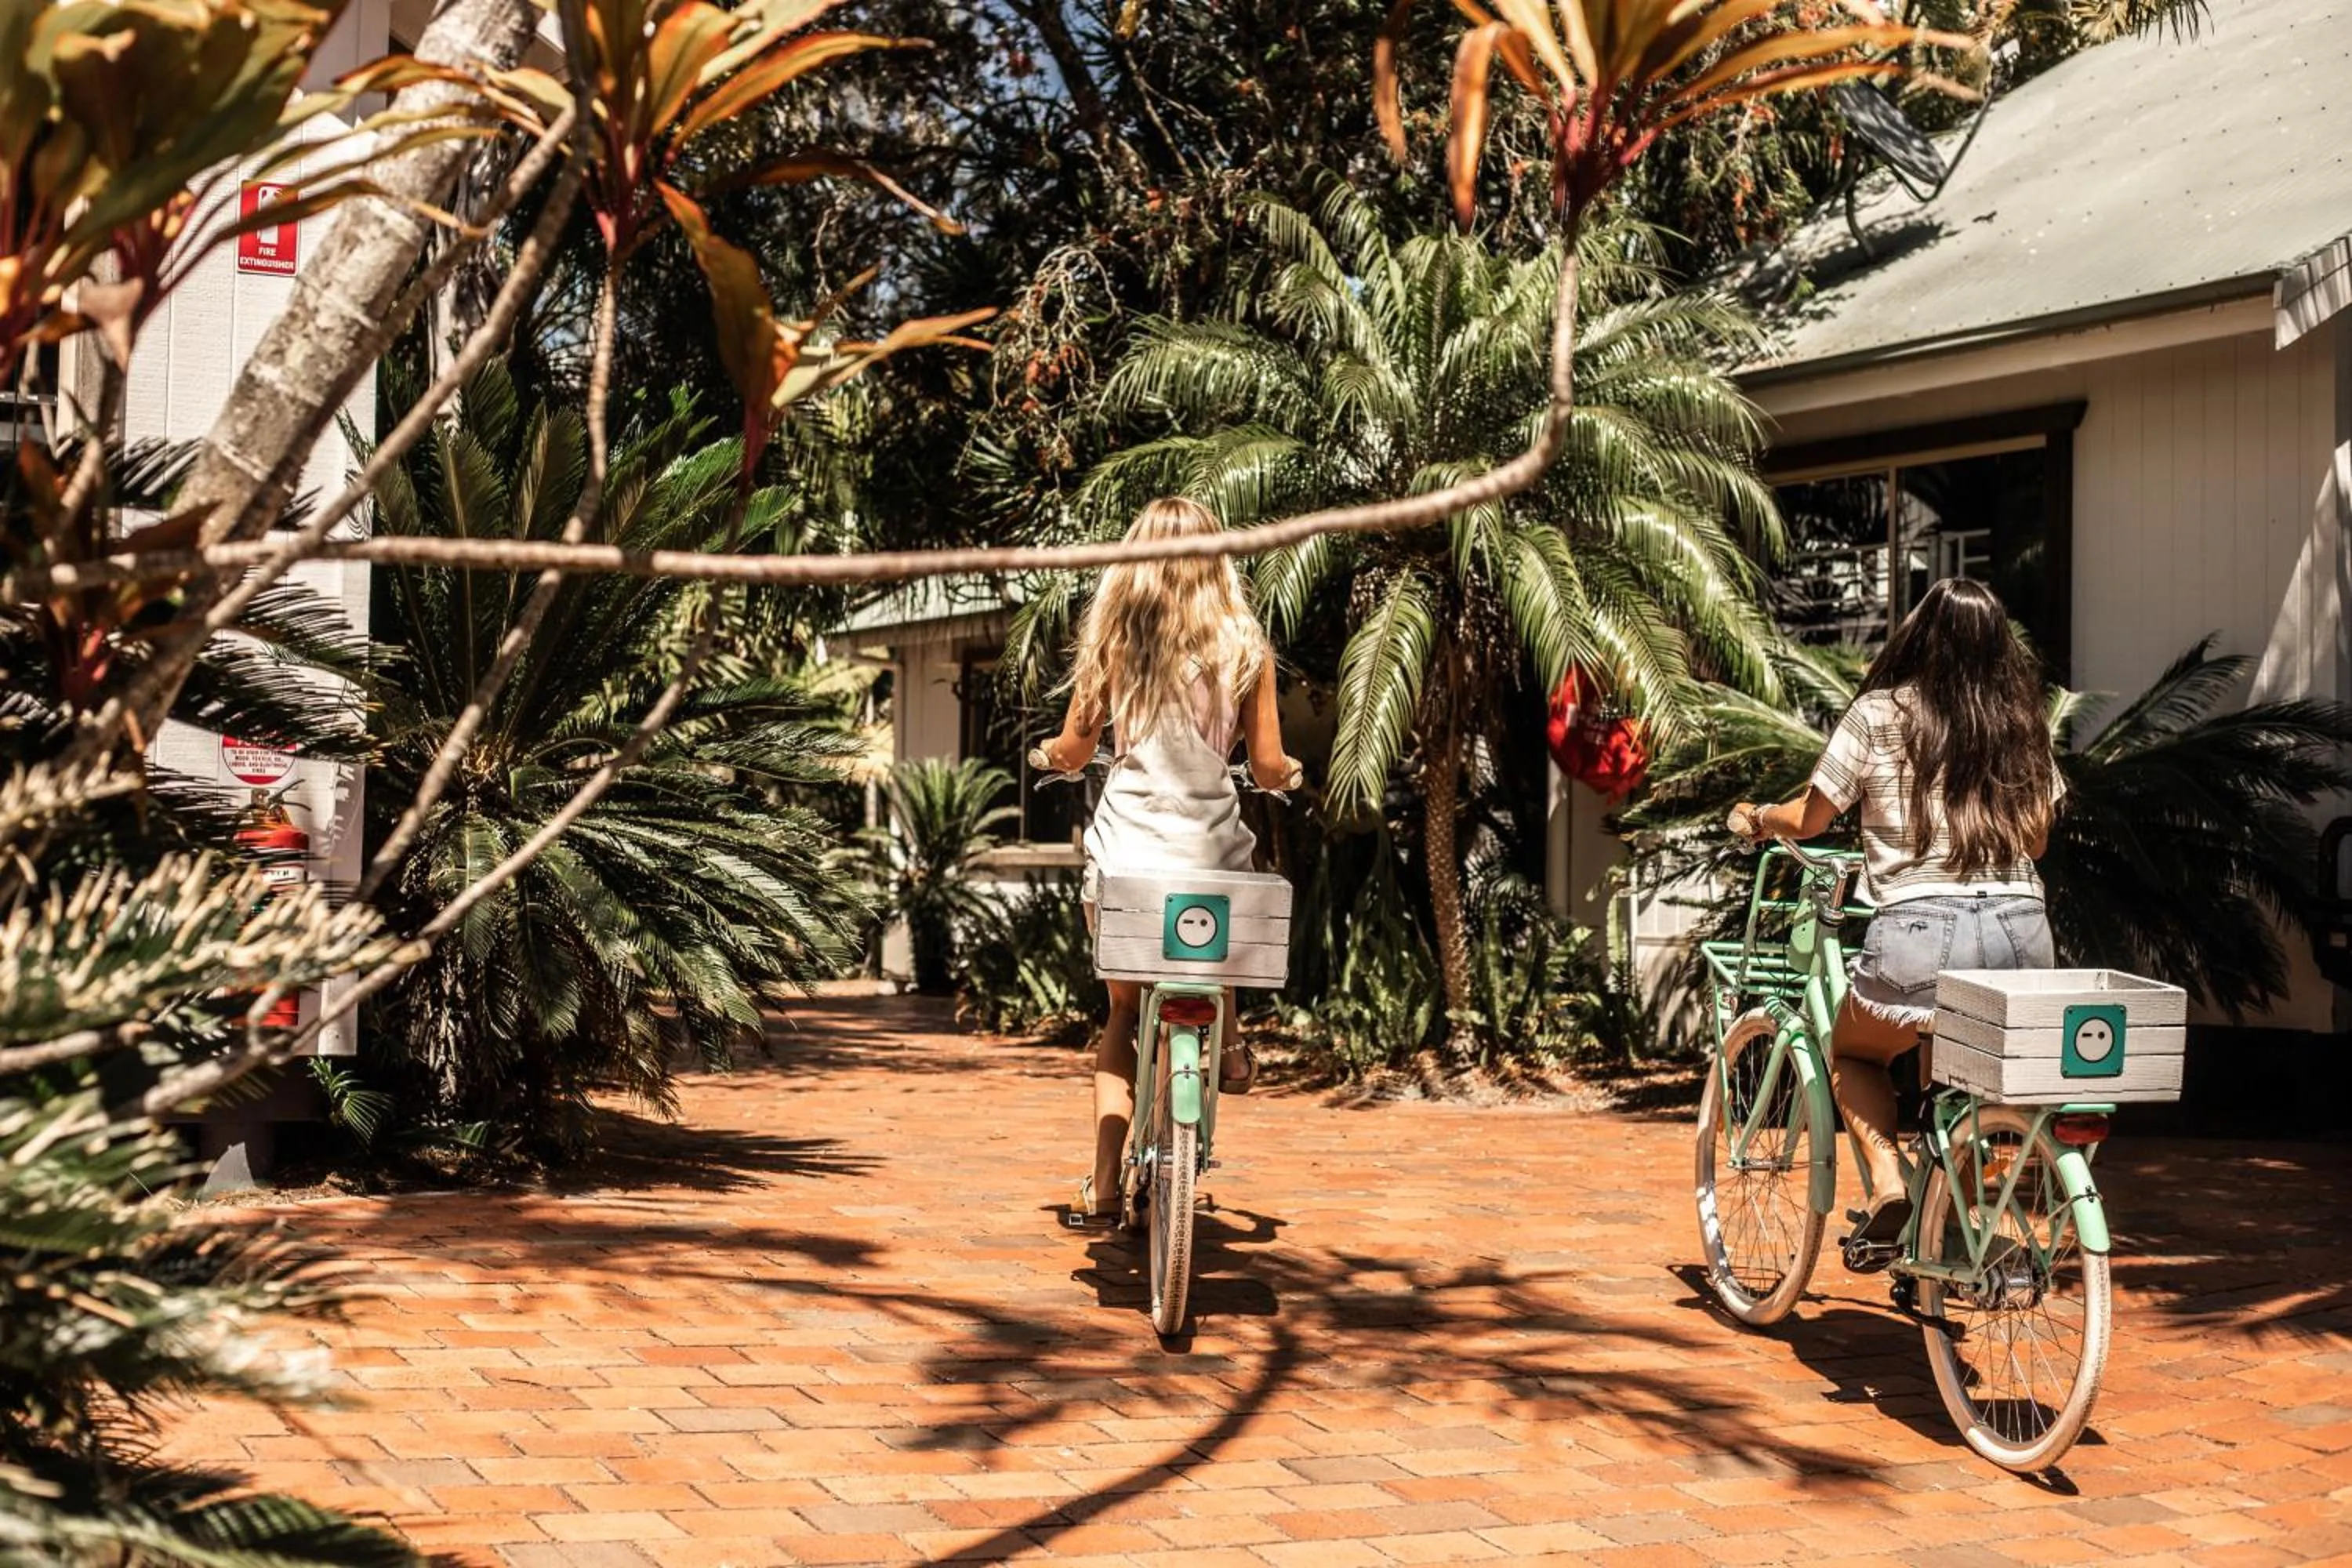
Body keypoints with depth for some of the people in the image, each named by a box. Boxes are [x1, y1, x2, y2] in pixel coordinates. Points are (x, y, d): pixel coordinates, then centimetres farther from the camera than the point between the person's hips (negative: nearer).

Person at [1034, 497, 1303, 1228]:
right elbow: (1268, 768, 1)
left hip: (1123, 848, 0)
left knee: (1123, 1014, 14)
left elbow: (1073, 750, 4)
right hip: (1207, 850, 0)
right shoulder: (1244, 647, -1)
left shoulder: (1112, 638, 0)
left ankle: (1104, 1185, 9)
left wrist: (1048, 754, 27)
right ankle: (1230, 1051, 32)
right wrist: (1289, 773, 24)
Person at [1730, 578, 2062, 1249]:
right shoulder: (2021, 722, 13)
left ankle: (1886, 1188, 1)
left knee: (1852, 1052, 23)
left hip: (1923, 925, -4)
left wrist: (1756, 820, 26)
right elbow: (2036, 838, 19)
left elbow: (1809, 819, 5)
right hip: (2023, 929, 4)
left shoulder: (1880, 714, 1)